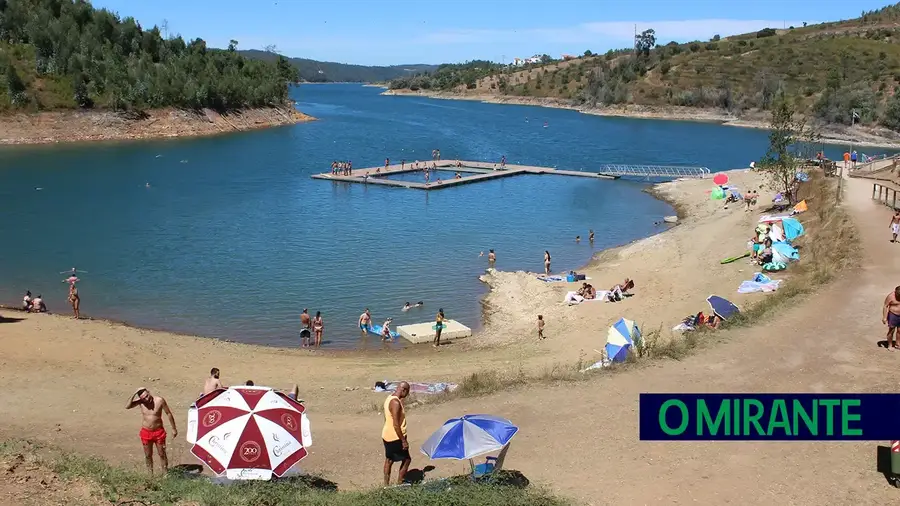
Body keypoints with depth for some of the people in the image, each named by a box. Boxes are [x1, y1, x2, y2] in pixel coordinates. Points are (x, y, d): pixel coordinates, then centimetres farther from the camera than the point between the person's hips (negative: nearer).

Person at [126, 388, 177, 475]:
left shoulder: (159, 400, -17)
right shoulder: (140, 402, -9)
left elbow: (169, 414, -8)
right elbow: (127, 406, -20)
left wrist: (174, 428, -4)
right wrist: (133, 395, -26)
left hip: (158, 432, -2)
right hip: (146, 432, 2)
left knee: (162, 454, 7)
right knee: (148, 455, 13)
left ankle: (165, 474, 17)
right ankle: (150, 475, 26)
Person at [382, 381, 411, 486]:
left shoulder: (389, 398, 6)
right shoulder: (396, 403, -24)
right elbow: (396, 425, -25)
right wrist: (403, 440, -21)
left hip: (386, 435, 9)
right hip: (395, 437, -9)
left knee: (389, 460, 17)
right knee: (406, 459, 4)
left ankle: (386, 485, 24)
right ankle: (399, 484, 9)